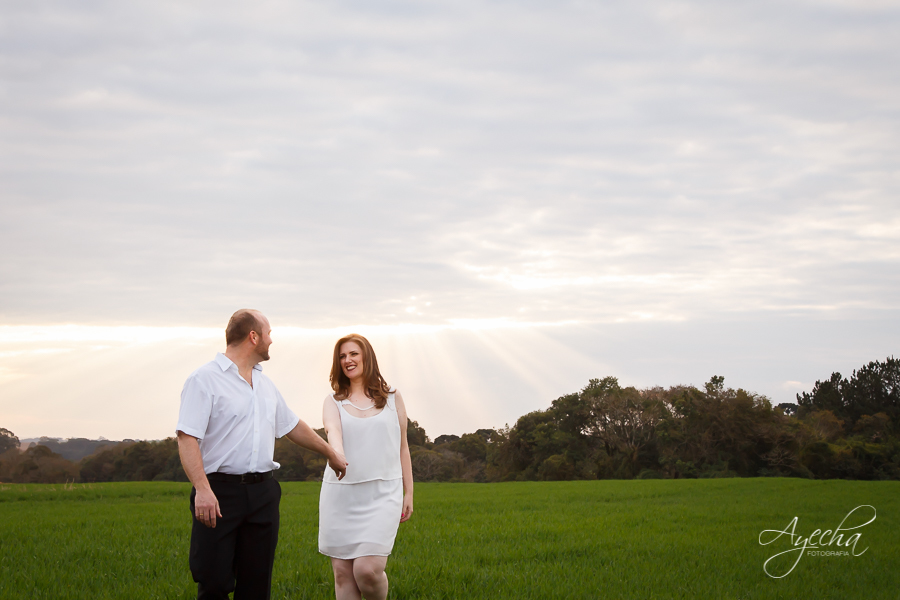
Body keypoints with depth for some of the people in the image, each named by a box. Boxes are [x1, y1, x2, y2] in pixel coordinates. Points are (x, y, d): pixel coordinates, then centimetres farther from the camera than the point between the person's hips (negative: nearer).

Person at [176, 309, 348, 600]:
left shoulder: (265, 384, 18)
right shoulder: (204, 379, -6)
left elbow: (292, 425, 32)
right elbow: (187, 438, -15)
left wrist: (329, 452, 39)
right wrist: (202, 488, -26)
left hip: (263, 493, 7)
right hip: (220, 492, -7)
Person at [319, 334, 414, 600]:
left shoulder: (392, 398, 9)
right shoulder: (334, 401, 9)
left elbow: (402, 447, 12)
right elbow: (332, 429, -13)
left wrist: (408, 493, 9)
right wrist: (337, 453, -36)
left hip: (382, 493, -2)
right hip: (340, 495, 2)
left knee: (367, 569, -15)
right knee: (343, 574, 2)